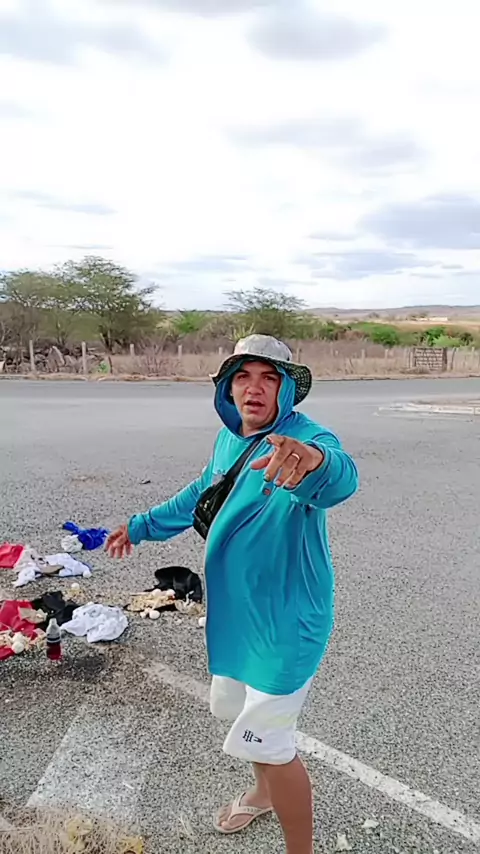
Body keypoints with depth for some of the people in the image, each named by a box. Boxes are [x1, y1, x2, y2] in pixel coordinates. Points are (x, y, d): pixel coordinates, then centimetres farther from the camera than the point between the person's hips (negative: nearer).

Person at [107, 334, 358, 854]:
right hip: (234, 613, 8)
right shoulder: (228, 439, -1)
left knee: (266, 740, 2)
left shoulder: (306, 440, -25)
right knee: (234, 709, 27)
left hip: (285, 620, -8)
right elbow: (200, 495, 17)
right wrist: (143, 526, 26)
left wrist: (314, 460, -71)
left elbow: (340, 478, -48)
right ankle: (264, 792, 57)